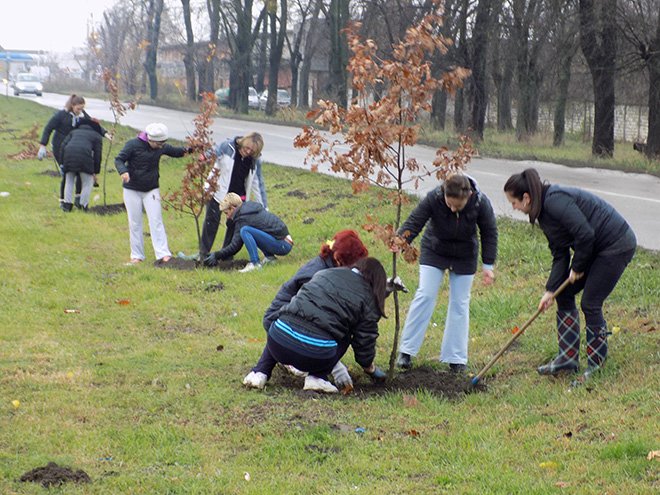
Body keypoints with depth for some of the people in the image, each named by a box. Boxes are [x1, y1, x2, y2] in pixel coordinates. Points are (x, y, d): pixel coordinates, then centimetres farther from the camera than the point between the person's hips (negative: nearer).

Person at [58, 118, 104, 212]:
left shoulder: (74, 132, 34)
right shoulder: (97, 136, 24)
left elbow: (64, 145, 20)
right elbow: (98, 155, 16)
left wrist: (62, 162, 20)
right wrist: (96, 172, 19)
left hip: (68, 155, 4)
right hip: (84, 156, -3)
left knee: (69, 181, 19)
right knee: (88, 182, 12)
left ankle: (67, 204, 11)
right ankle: (83, 205, 10)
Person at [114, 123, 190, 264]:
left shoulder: (162, 147, -2)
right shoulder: (133, 144, -14)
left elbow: (175, 152, 15)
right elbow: (119, 159, -11)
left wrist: (187, 149, -7)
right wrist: (123, 171, -32)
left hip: (151, 190, 2)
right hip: (132, 190, -2)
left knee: (156, 220, -8)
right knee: (135, 223, 3)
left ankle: (163, 253, -10)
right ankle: (136, 255, 12)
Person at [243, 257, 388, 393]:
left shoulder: (325, 273, 20)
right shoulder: (369, 303, 10)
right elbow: (364, 342, 14)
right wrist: (370, 368, 36)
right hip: (316, 356, -3)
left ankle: (260, 372, 20)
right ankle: (317, 377, 9)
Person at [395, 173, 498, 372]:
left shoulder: (481, 203, -25)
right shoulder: (433, 199, -30)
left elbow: (489, 233, -11)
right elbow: (414, 222, -27)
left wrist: (487, 265, -8)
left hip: (464, 257, 1)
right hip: (434, 252, -1)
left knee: (459, 302, 3)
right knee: (425, 296, -8)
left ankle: (455, 358, 11)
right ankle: (406, 351, -1)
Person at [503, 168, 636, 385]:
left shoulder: (555, 202, -24)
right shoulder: (544, 209, 7)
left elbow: (585, 234, -28)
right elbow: (560, 255, 6)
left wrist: (577, 267, -13)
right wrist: (550, 290, -3)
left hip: (617, 245, -10)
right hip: (596, 248, 10)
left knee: (590, 303, -8)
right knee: (564, 294, 9)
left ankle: (596, 366, 5)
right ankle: (568, 357, 18)